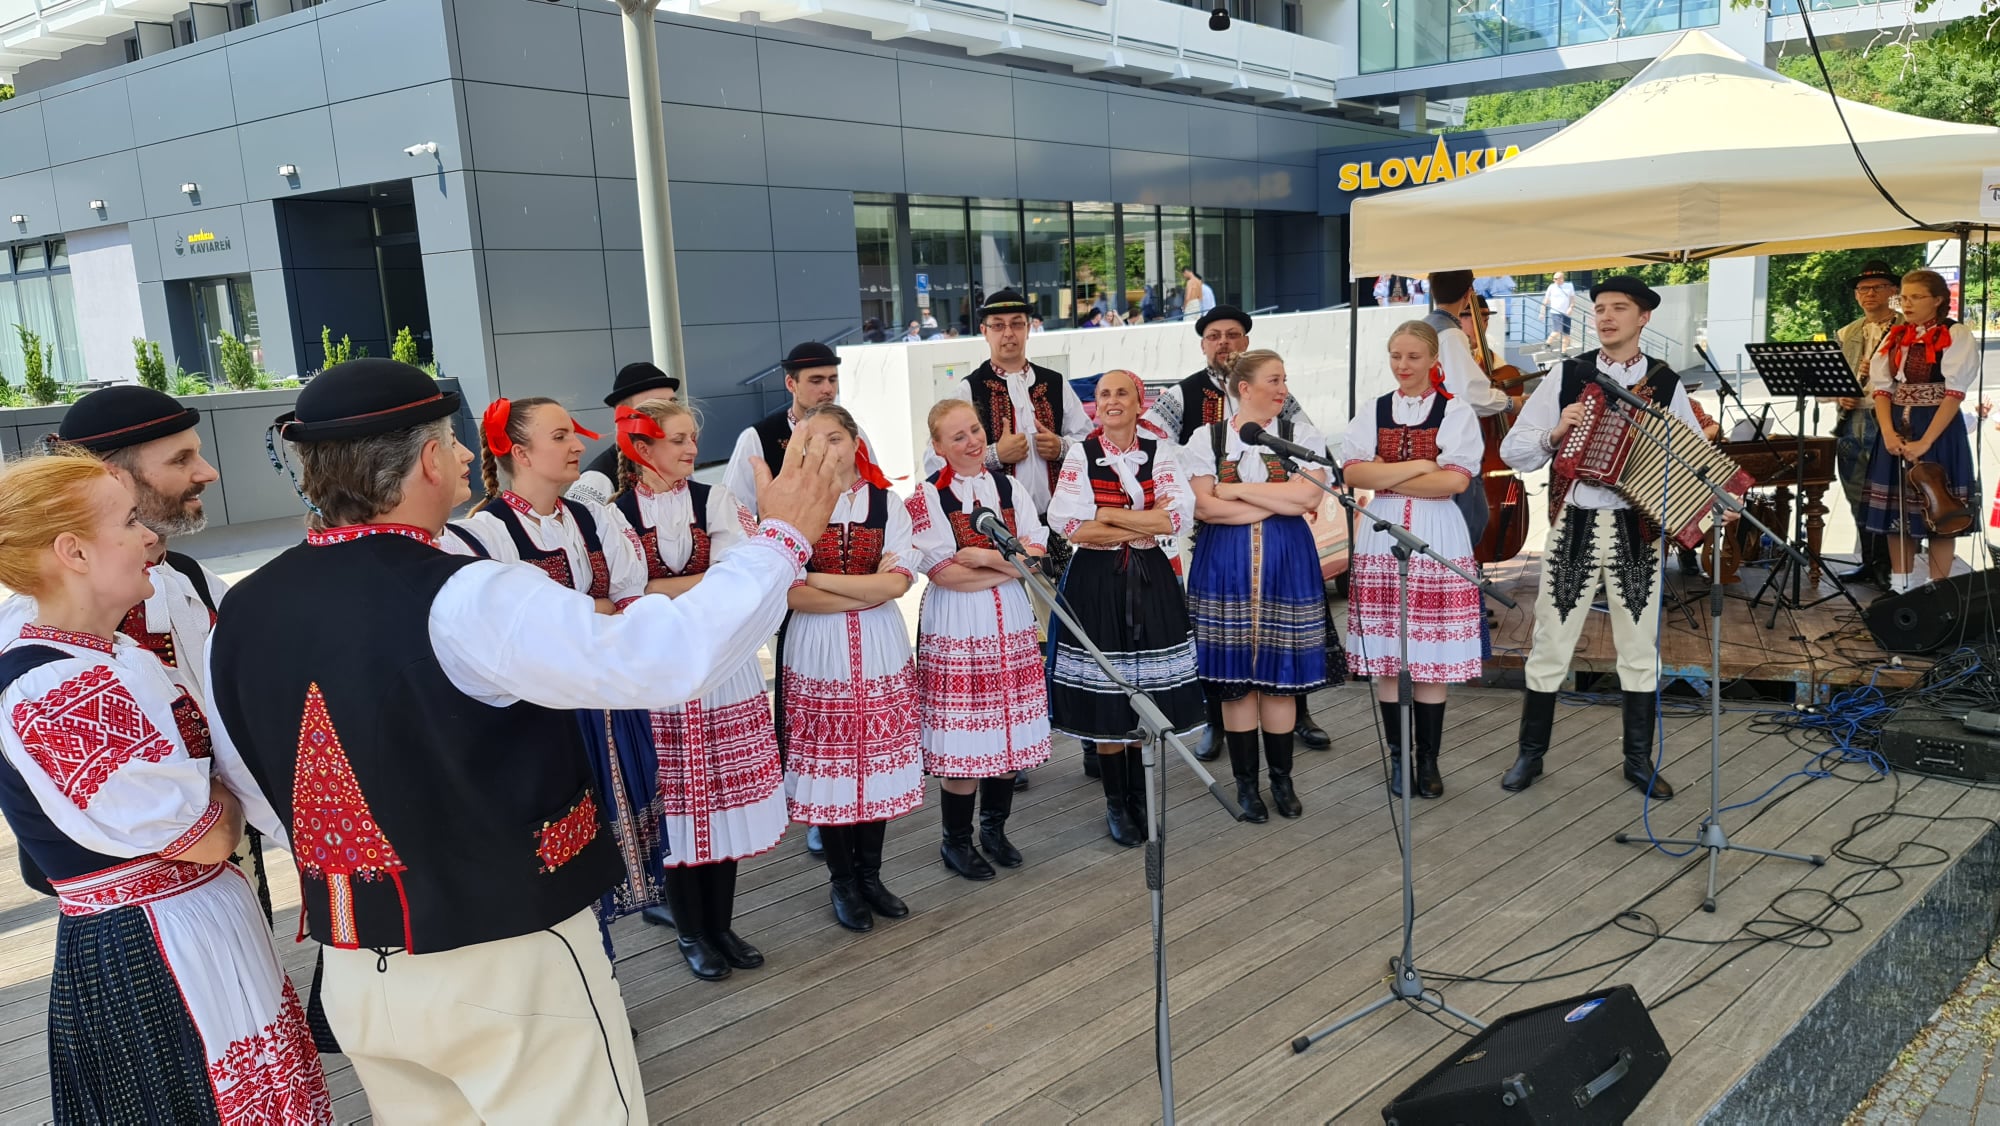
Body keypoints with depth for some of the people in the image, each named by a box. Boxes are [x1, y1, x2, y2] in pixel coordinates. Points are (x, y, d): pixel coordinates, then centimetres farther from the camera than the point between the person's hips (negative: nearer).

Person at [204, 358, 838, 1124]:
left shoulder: (238, 618, -3)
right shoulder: (463, 601, -24)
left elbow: (262, 804, 8)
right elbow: (670, 658, -28)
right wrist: (783, 537, -16)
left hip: (355, 972, 6)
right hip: (506, 966, -6)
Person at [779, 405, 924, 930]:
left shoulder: (888, 504, 3)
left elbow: (897, 582, -9)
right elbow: (789, 594, -11)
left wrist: (818, 579, -13)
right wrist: (867, 593, -13)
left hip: (880, 652, 2)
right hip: (816, 654, -2)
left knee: (878, 761, 8)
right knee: (827, 764, 4)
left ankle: (870, 875, 25)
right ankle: (843, 882, 21)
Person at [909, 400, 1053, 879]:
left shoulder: (1008, 488, 9)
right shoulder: (927, 496, -6)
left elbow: (1036, 552, 1)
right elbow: (943, 572, -15)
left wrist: (985, 558, -14)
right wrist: (1010, 564, -12)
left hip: (1011, 623, 5)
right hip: (955, 628, -5)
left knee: (1009, 728, 9)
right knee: (963, 736, -2)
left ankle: (994, 827, 28)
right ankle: (956, 841, 15)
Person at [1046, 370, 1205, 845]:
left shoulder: (1159, 451, 4)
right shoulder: (1080, 454, -2)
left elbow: (1179, 515, -11)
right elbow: (1068, 525, -15)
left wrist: (1107, 514, -14)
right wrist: (1142, 529, -13)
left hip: (1151, 581, 2)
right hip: (1096, 584, -2)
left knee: (1148, 695, 7)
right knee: (1104, 699, 2)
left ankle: (1141, 798, 24)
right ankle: (1115, 803, 18)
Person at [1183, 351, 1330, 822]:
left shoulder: (1302, 436, 6)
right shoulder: (1207, 439, 4)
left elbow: (1309, 496, -10)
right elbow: (1204, 507, -8)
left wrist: (1237, 489, -9)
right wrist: (1279, 502, -8)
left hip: (1286, 564, 1)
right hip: (1225, 565, 0)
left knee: (1280, 673, 3)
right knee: (1234, 676, 2)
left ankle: (1281, 778, 19)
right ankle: (1246, 782, 15)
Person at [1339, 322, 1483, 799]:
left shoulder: (1456, 413, 2)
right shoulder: (1372, 413, 10)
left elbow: (1456, 480, -11)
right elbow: (1352, 473, -5)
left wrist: (1384, 476, -9)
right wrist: (1421, 464, -11)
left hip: (1436, 540, -2)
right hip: (1381, 539, 2)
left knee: (1431, 658, 1)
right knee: (1385, 657, 3)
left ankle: (1428, 760, 13)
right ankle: (1399, 758, 16)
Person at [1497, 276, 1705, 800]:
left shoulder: (1666, 384, 3)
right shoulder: (1567, 376, 1)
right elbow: (1512, 449, 1)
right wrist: (1554, 434, -16)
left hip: (1638, 530, 1)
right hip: (1574, 526, -1)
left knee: (1640, 650, 10)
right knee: (1550, 646, 5)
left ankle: (1639, 760, 24)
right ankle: (1530, 753, 19)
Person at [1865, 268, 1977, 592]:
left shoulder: (1957, 336, -5)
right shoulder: (1895, 337, 10)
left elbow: (1954, 394, -13)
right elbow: (1881, 387, 3)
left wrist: (1924, 442, -20)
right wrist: (1888, 433, -12)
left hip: (1939, 431, -5)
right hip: (1895, 431, 5)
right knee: (1896, 509, 7)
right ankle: (1898, 587, 16)